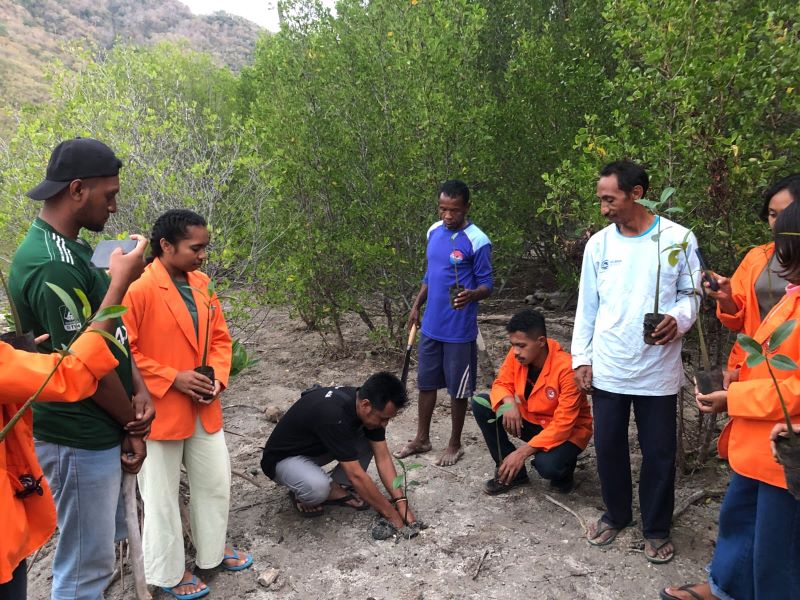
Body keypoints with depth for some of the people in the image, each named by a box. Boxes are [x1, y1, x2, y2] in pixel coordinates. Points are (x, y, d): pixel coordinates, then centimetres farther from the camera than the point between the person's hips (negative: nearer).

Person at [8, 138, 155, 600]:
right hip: (81, 440, -9)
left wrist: (139, 389, -3)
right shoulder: (54, 265, -25)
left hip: (100, 432, 9)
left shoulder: (70, 250, 7)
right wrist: (133, 425, -7)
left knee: (108, 539, 24)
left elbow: (112, 333, 10)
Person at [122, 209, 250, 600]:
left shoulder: (201, 283, 4)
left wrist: (219, 377, -3)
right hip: (159, 411, -7)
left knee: (216, 483, 19)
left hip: (204, 408, 7)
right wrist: (173, 379, -19)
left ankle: (212, 552, 41)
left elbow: (219, 337, 12)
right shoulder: (138, 288, -18)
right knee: (162, 496, 10)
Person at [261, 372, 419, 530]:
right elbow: (356, 475, -33)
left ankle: (338, 489, 2)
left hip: (317, 447, 7)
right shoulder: (334, 415, -38)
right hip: (284, 458, -7)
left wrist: (400, 501, -17)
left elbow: (383, 458, -9)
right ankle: (303, 495, -3)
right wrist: (391, 514, -25)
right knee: (318, 487, -38)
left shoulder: (369, 408, -15)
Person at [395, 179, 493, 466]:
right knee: (426, 383, 16)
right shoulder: (434, 232, 5)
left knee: (457, 389, 7)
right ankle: (421, 439, 31)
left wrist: (471, 295, -32)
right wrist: (416, 306, 17)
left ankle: (454, 444, 25)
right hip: (431, 326, 6)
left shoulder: (477, 242, -15)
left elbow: (487, 285, -11)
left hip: (459, 331, -6)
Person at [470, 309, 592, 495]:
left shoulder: (566, 368, -30)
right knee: (480, 405, -14)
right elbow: (502, 383, -2)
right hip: (530, 420, 6)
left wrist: (523, 452, -33)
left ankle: (563, 468, 3)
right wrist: (509, 403, -27)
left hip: (566, 432, -6)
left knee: (547, 466, -37)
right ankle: (511, 471, -1)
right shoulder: (517, 355, -15)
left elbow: (563, 424, -29)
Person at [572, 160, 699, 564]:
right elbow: (587, 306, 5)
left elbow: (691, 293, 1)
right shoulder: (598, 244, 1)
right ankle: (616, 515, 36)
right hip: (607, 369, 2)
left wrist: (679, 318, -22)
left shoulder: (679, 238, -6)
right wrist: (581, 357, 3)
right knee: (608, 447, 14)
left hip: (657, 371, -2)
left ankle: (656, 529, 30)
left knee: (659, 453, 10)